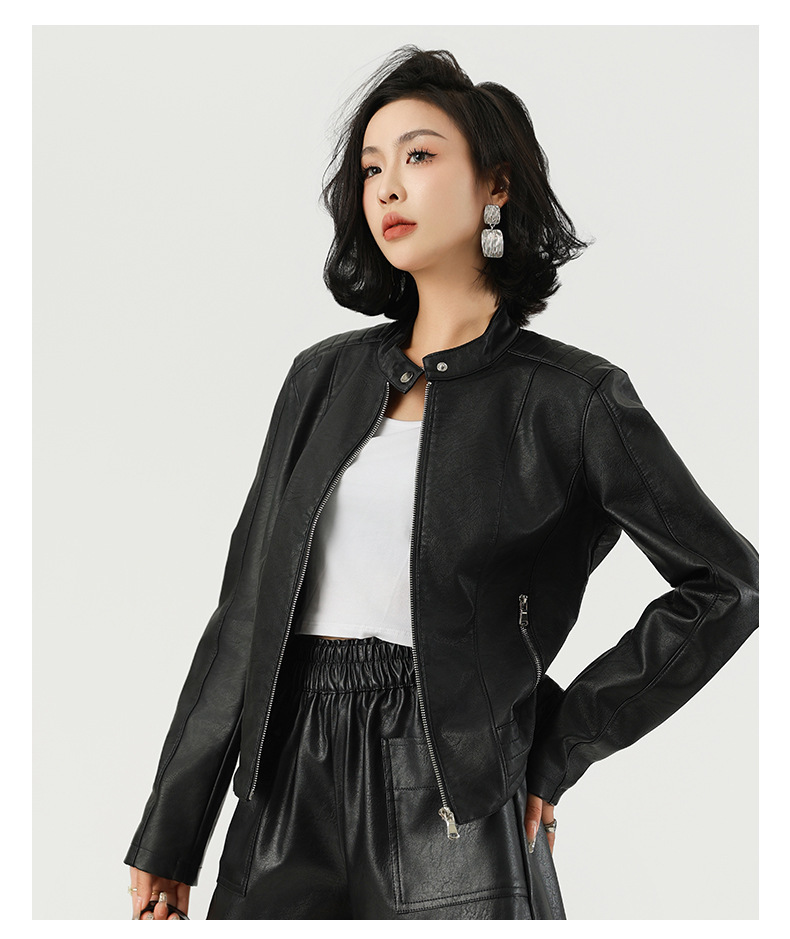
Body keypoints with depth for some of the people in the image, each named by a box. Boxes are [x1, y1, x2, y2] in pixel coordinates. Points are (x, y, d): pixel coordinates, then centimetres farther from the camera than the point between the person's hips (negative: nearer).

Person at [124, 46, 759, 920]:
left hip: (450, 805, -4)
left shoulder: (570, 396, -4)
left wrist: (561, 742, -3)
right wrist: (169, 835, 8)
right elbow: (246, 603, 9)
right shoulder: (324, 375, 9)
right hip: (289, 781, 4)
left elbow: (726, 584, -2)